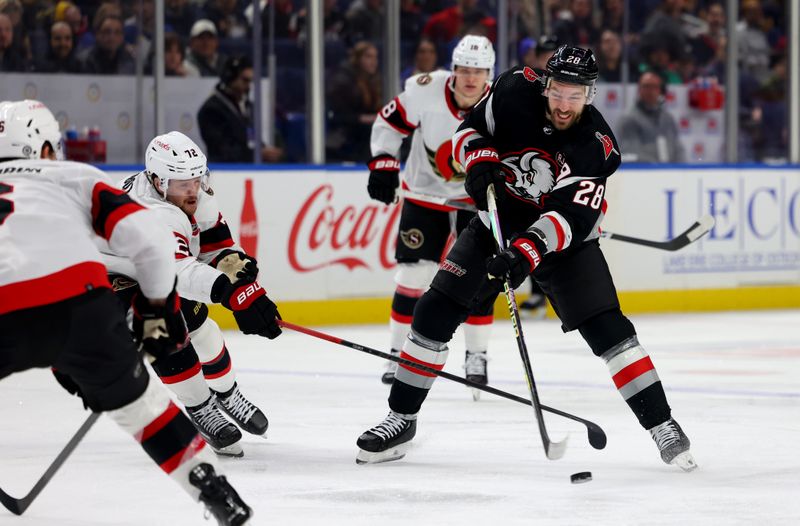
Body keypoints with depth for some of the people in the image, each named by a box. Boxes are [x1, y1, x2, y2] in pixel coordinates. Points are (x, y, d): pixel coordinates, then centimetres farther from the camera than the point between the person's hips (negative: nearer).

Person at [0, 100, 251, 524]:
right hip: (76, 300, 0)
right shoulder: (75, 176, 25)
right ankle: (215, 492, 23)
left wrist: (58, 361, 37)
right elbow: (147, 237, 12)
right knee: (134, 400, 23)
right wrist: (158, 308, 27)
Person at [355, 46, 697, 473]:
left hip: (563, 240, -2)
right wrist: (477, 160, -23)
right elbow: (471, 129, -2)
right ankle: (401, 420, 6)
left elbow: (571, 217, -34)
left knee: (607, 328, -15)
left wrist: (527, 251, -48)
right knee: (434, 312, -6)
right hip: (497, 222, 3)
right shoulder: (516, 90, -18)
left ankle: (661, 425, -6)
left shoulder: (596, 147, -26)